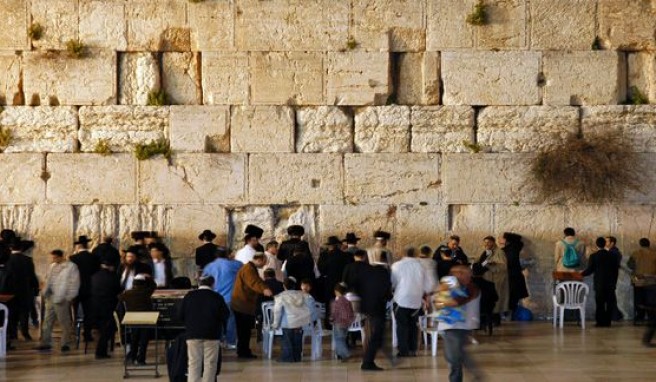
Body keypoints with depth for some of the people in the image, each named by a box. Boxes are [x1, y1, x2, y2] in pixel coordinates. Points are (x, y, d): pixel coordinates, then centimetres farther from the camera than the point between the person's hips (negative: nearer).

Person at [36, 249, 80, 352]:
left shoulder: (71, 267, -7)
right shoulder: (52, 266, 14)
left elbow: (74, 283, -10)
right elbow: (48, 280, 22)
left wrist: (69, 297, -14)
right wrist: (45, 292, 9)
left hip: (62, 299, -7)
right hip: (51, 298, 7)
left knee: (64, 322, -1)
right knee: (47, 321, 9)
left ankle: (65, 344, 5)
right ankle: (46, 343, 15)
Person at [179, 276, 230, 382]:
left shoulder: (189, 296, 1)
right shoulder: (217, 297, -5)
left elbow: (180, 316, 4)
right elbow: (225, 315, -3)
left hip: (193, 334, 2)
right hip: (212, 334, -2)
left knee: (194, 363, 4)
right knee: (210, 363, 4)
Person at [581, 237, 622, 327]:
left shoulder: (593, 256, -8)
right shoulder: (613, 256, 2)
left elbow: (589, 270, -9)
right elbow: (616, 270, 5)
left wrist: (581, 274, 9)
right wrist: (614, 282, 14)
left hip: (599, 284, -2)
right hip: (610, 284, 2)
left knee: (600, 304, 1)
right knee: (610, 303, 7)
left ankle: (600, 322, 0)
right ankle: (607, 321, 6)